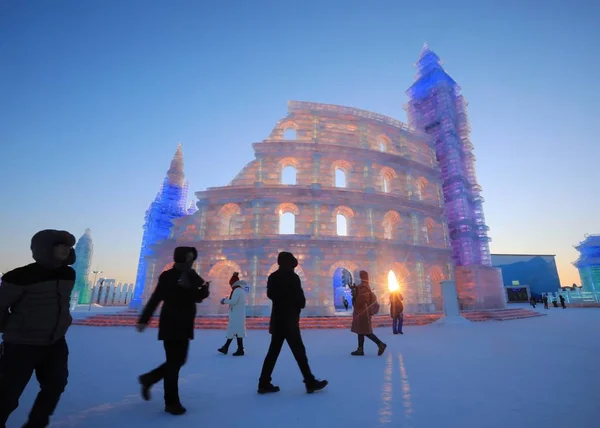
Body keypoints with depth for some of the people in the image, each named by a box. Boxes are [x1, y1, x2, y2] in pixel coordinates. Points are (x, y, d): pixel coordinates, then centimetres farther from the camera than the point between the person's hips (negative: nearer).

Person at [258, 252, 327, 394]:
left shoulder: (272, 277, 7)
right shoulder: (292, 277, -13)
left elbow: (270, 294, 13)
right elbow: (301, 299, -11)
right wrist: (299, 305, 9)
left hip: (277, 319, 7)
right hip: (289, 320, -7)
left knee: (273, 351, 12)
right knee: (299, 351, 1)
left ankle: (264, 383, 16)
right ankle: (311, 383, 11)